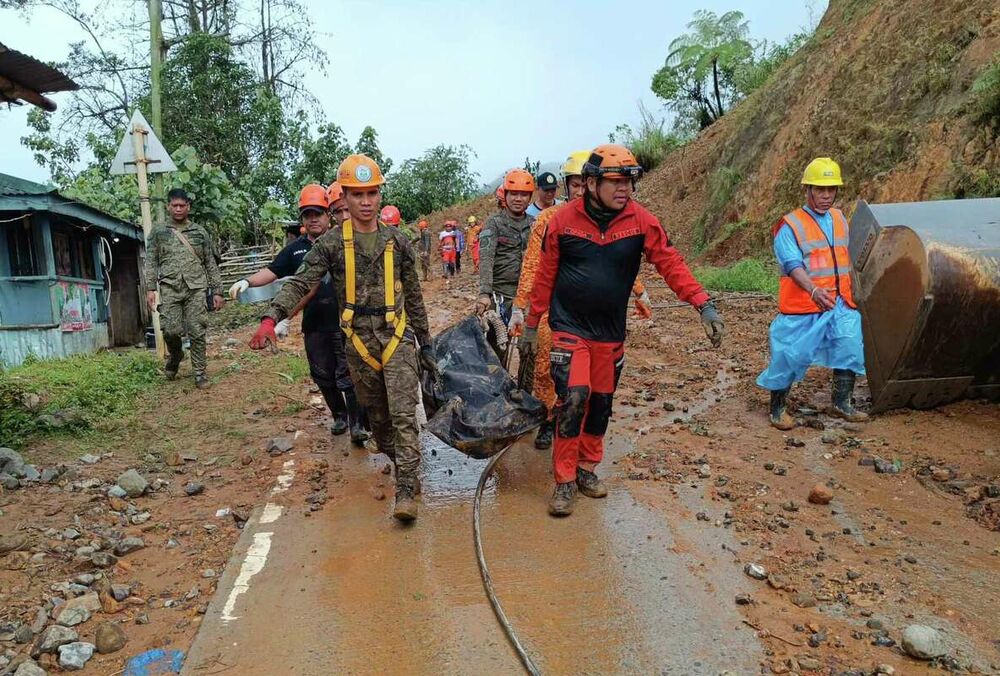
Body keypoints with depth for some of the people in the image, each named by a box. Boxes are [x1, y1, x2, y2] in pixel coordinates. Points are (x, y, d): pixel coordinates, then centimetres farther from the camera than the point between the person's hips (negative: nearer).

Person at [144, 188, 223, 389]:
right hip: (170, 288, 0)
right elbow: (151, 263, 7)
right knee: (171, 330, -9)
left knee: (197, 332, -4)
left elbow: (211, 264, 11)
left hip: (196, 288, 0)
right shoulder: (158, 233, 12)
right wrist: (150, 288, -5)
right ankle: (175, 356, 22)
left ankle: (200, 373, 5)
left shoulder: (200, 232, 12)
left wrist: (217, 291, 6)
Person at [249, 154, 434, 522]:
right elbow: (300, 283, -10)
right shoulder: (331, 243, 0)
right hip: (359, 340, 1)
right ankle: (399, 467, 32)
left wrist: (425, 343, 12)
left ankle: (406, 491, -5)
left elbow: (413, 297, 10)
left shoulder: (397, 241, 4)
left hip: (397, 336, -1)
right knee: (377, 415, 12)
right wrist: (271, 318, -27)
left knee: (403, 414, -8)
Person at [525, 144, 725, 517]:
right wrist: (532, 324, 4)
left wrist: (704, 305, -17)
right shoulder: (563, 220, -9)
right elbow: (545, 276, -2)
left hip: (610, 332, 3)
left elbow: (670, 263, -7)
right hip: (569, 328, -3)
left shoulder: (641, 220, -6)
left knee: (601, 402, 13)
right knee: (573, 399, -12)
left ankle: (587, 468, 33)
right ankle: (565, 481, 5)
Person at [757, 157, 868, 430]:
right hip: (802, 306, -6)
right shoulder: (789, 225, -9)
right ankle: (778, 409, 13)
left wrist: (852, 292, 27)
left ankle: (841, 403, 23)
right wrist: (813, 290, -36)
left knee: (850, 346, 5)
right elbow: (793, 265, -21)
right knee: (790, 356, -3)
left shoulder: (841, 219, 13)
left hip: (841, 304, 6)